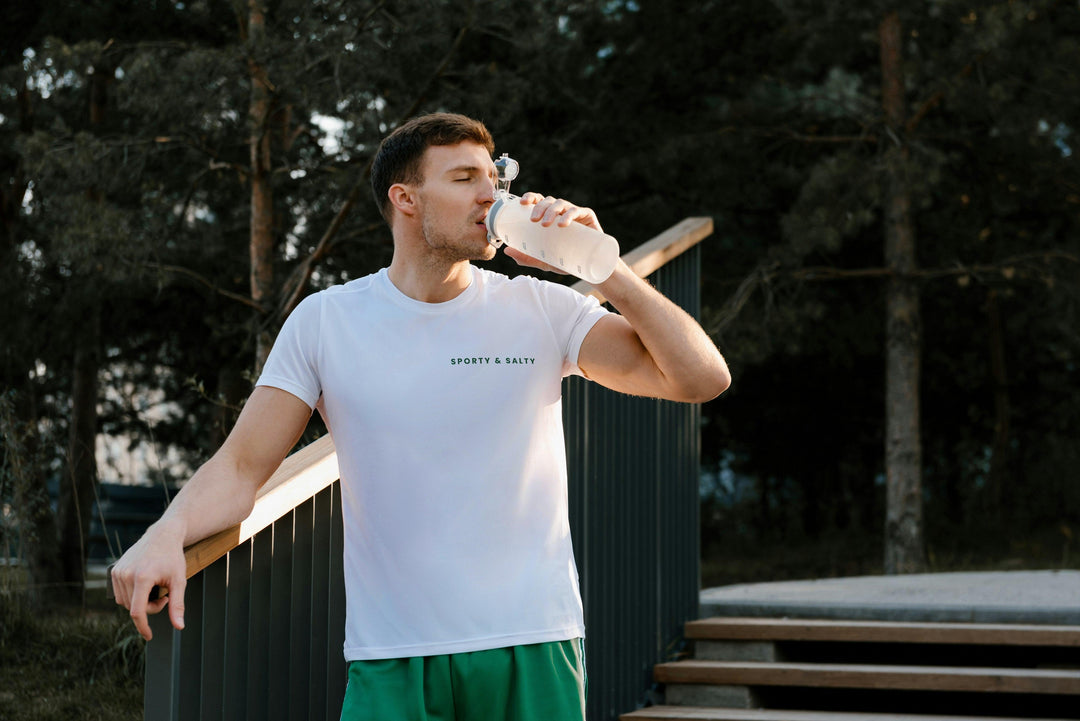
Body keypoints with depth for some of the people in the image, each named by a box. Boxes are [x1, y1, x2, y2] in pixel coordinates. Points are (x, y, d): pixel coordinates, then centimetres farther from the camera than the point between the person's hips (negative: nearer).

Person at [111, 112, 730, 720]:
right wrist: (167, 534, -20)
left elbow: (703, 379, -4)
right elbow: (241, 469, 0)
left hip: (534, 652, 1)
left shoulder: (543, 311, 1)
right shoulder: (324, 321, 2)